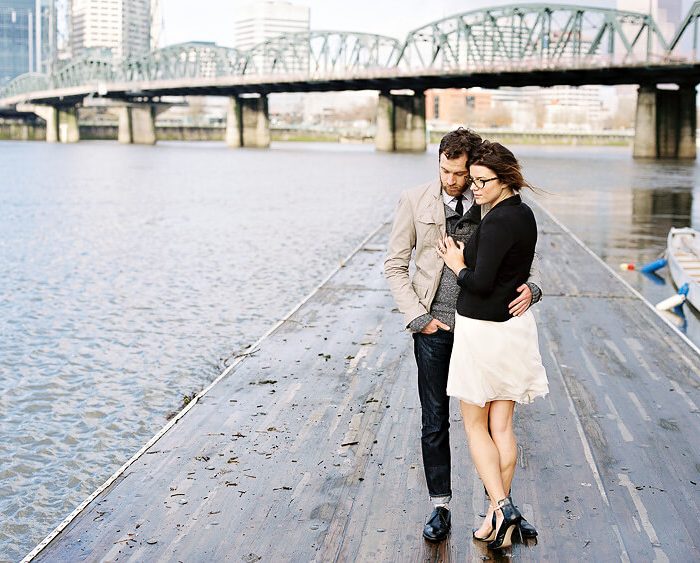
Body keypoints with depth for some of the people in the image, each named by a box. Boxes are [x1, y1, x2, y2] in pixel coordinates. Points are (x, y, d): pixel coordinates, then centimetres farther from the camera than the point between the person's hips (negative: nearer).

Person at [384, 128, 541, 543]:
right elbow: (396, 266, 3)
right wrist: (418, 317, -5)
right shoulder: (415, 201, -1)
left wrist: (529, 290, -15)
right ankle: (441, 508, 20)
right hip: (435, 326, 0)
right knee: (435, 422, 8)